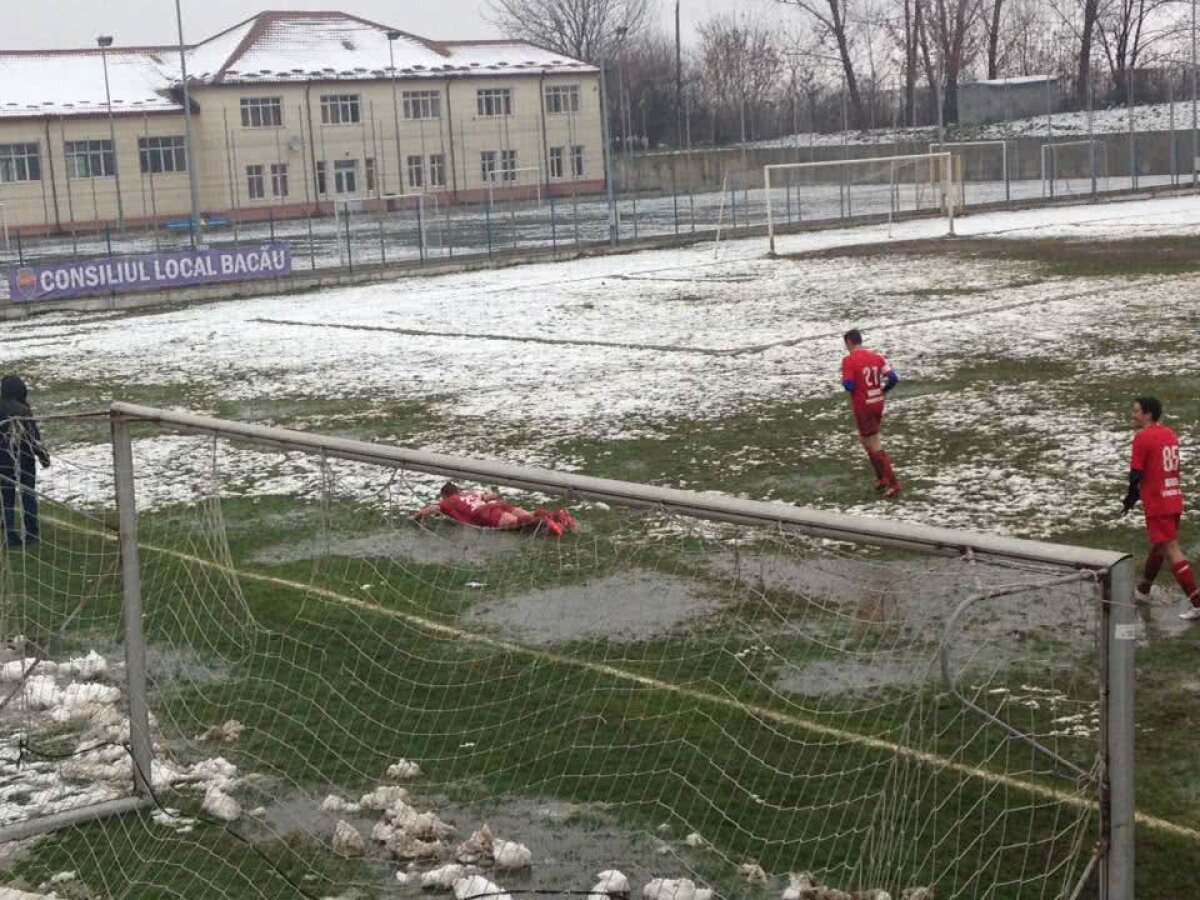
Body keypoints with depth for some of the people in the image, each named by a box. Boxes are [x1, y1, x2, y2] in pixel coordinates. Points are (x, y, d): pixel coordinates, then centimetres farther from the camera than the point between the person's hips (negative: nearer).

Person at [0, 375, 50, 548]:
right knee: (28, 495, 13)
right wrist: (43, 456, 0)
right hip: (24, 460, -3)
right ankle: (31, 534, 17)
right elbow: (34, 438, -15)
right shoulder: (23, 411, -19)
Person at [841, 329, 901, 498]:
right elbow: (893, 378, -2)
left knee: (875, 446, -1)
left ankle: (893, 483, -5)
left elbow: (849, 386, -18)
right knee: (867, 439, 23)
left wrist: (844, 381, 4)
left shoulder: (848, 360, -12)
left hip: (862, 407, -6)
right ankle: (881, 478, 22)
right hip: (878, 404, 6)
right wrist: (883, 391, 15)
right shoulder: (876, 357, 5)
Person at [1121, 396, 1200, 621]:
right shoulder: (1170, 434, 10)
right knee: (1157, 545, 23)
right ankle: (1143, 588, 41)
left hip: (1157, 504, -8)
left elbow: (1136, 474, -14)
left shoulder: (1143, 437, -14)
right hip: (1175, 500, 8)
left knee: (1171, 551, -7)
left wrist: (1130, 500, 2)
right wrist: (1137, 495, 20)